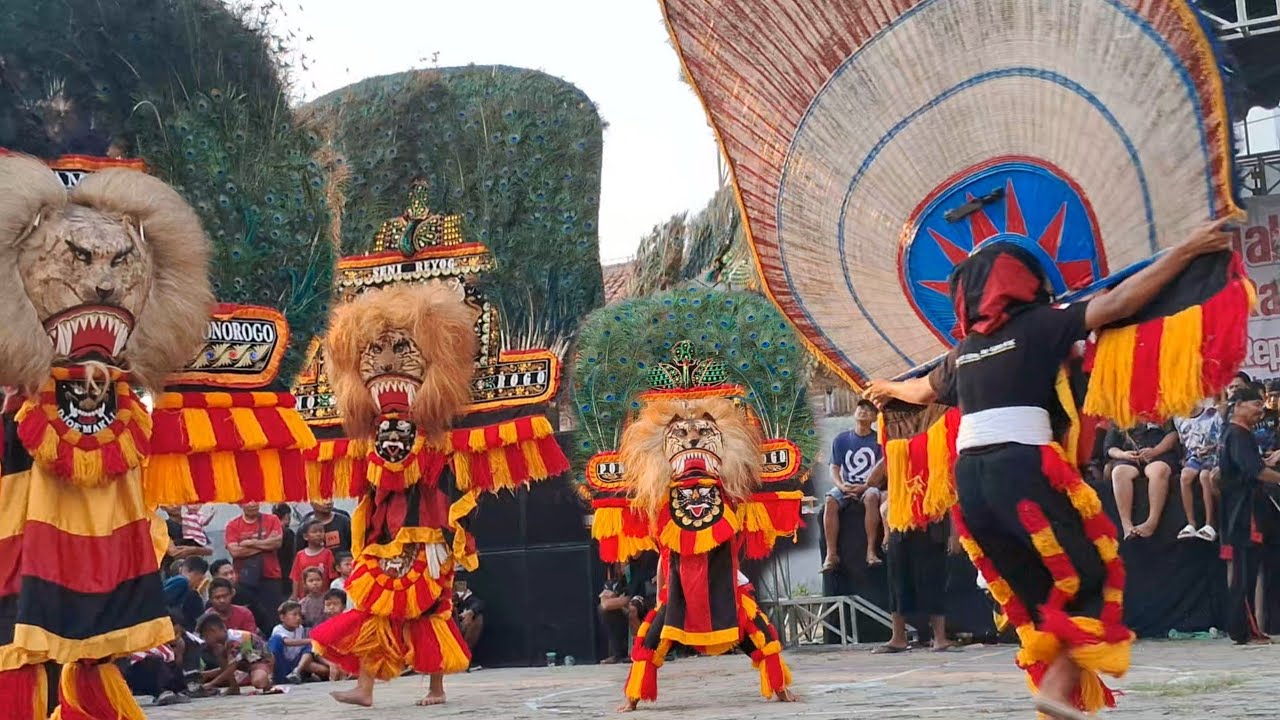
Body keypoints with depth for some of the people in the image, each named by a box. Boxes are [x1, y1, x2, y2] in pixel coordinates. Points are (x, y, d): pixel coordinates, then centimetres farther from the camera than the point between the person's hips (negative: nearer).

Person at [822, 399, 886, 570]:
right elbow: (834, 469, 5)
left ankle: (871, 550, -37)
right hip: (846, 486, 2)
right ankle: (831, 554, -35)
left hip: (869, 486, -2)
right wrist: (841, 486, -14)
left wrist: (866, 486, -17)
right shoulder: (841, 439, 8)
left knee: (871, 497, -38)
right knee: (830, 501, -31)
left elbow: (882, 468, -5)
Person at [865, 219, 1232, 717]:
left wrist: (889, 388, 63)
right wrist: (1188, 250, 4)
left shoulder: (964, 349, 20)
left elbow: (923, 390, 40)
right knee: (1091, 579, 2)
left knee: (1033, 595, 14)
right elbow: (1117, 304, -2)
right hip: (1022, 471, -6)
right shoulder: (1038, 325, 3)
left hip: (969, 478, 6)